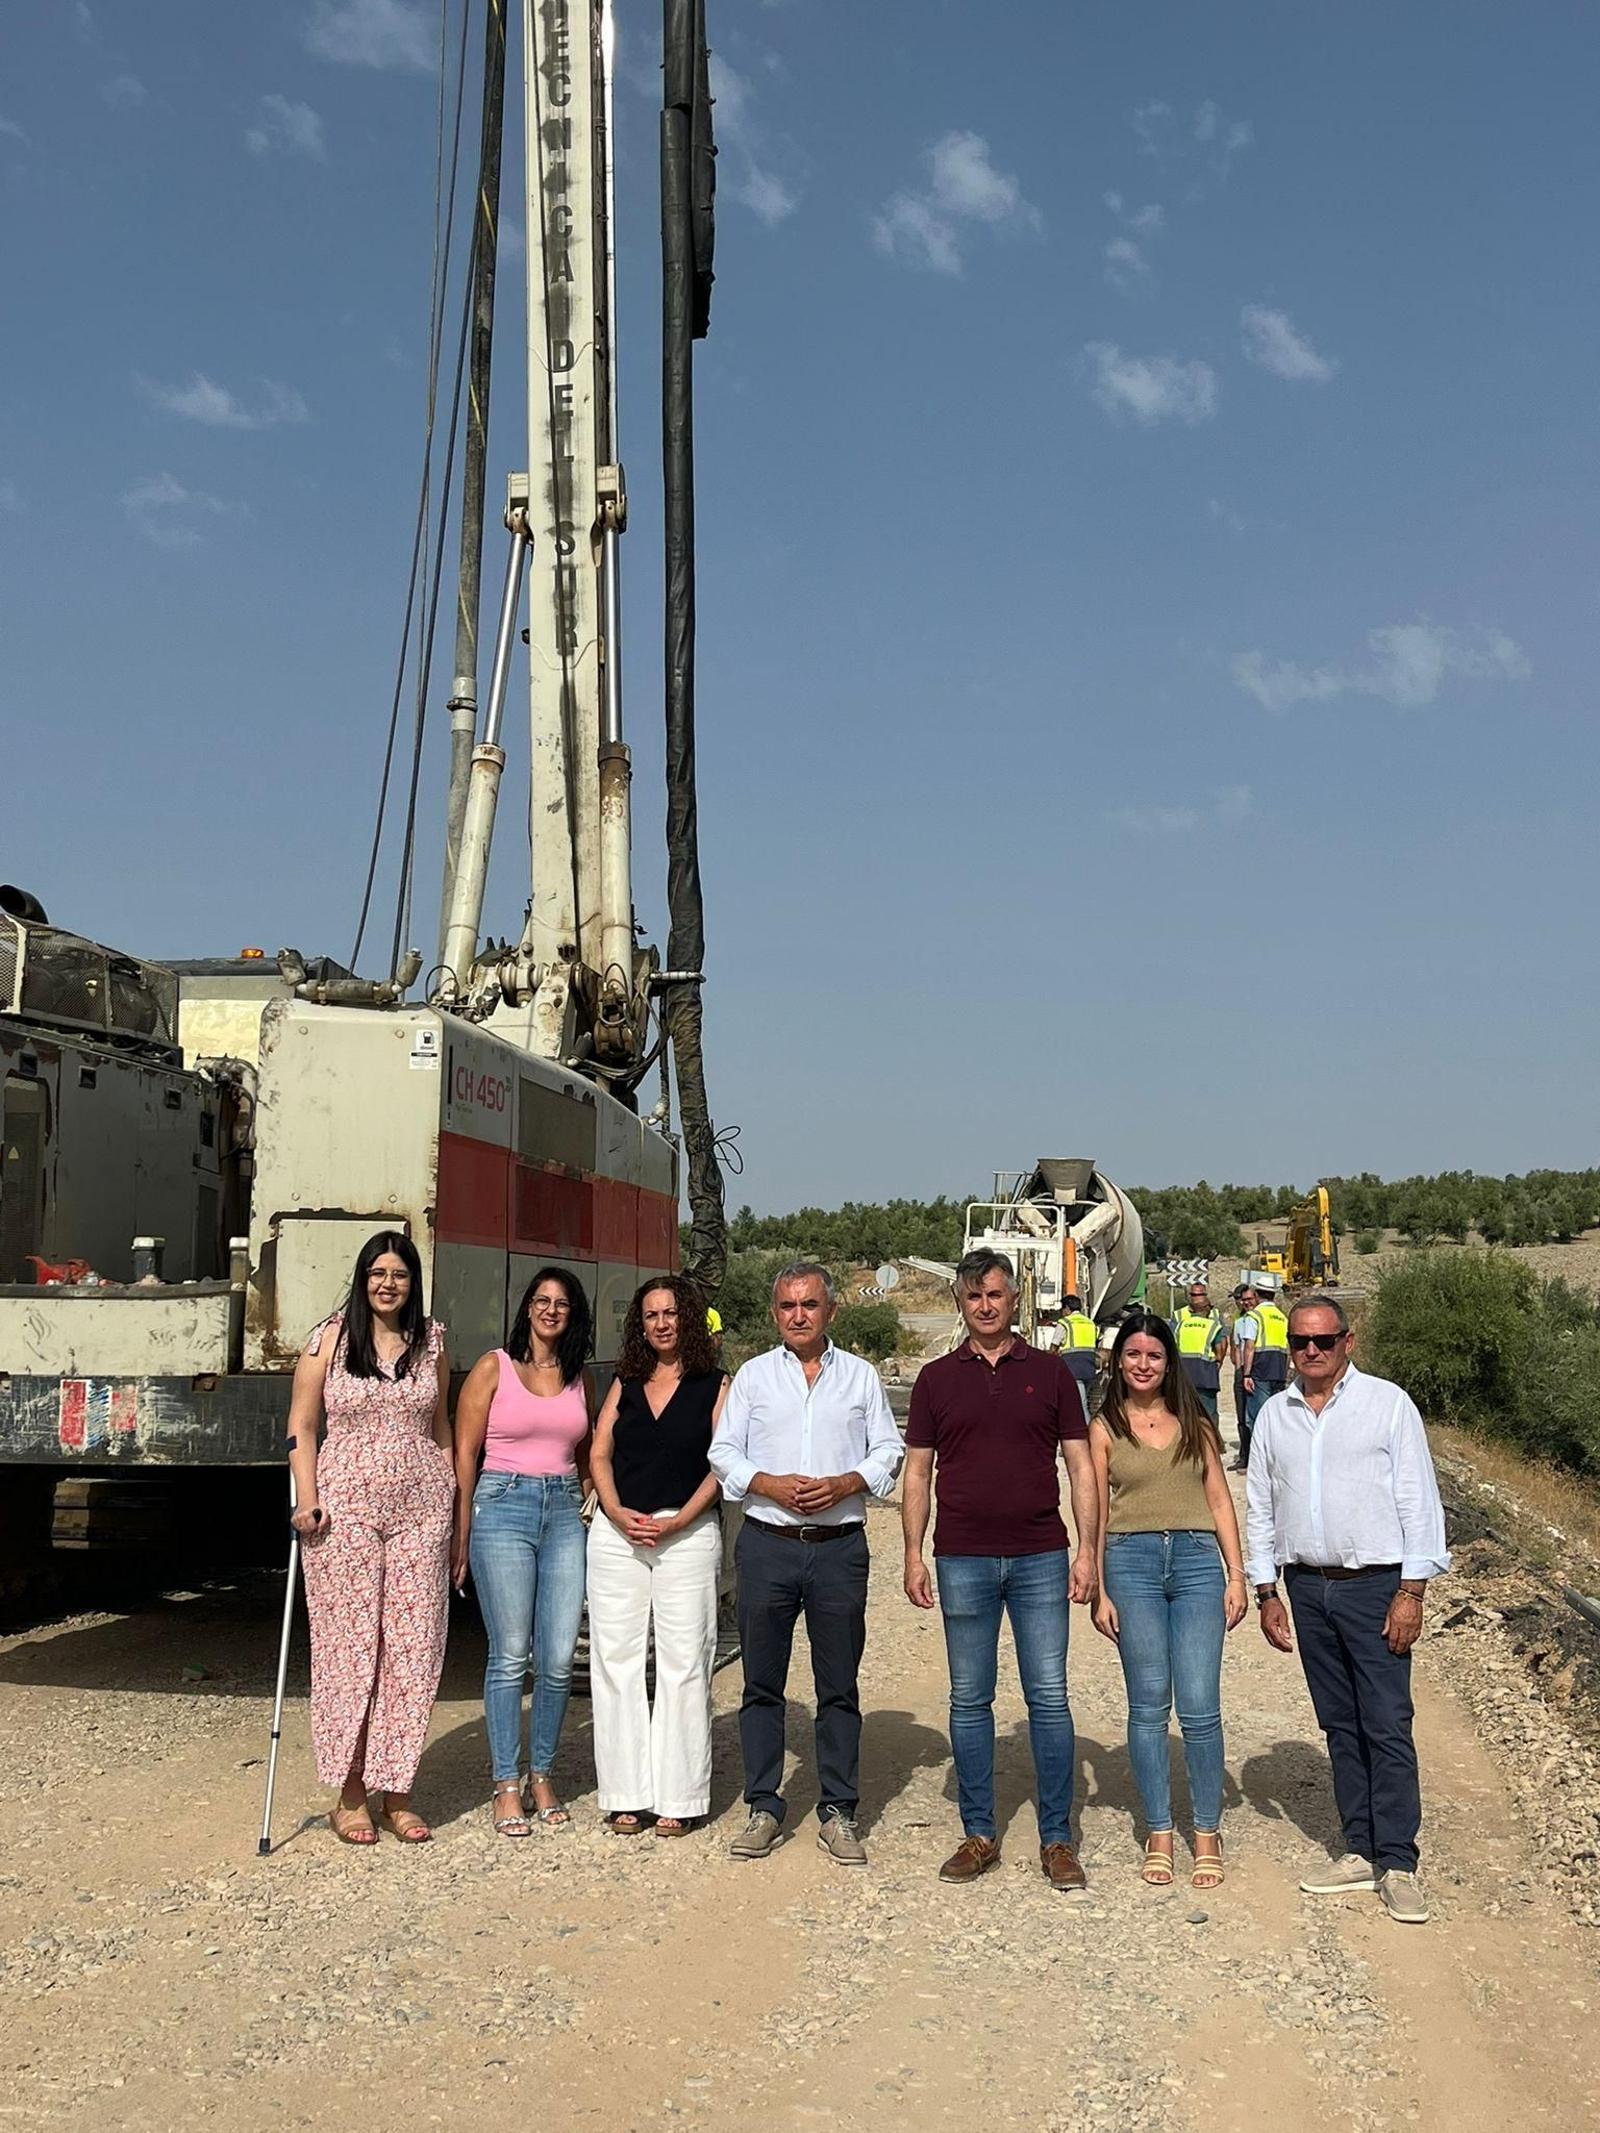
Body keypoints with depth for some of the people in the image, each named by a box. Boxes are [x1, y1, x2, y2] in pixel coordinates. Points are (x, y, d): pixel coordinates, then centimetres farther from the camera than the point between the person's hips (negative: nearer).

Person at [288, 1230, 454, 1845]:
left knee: (412, 1647, 2)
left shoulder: (431, 1341, 10)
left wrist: (451, 1504, 13)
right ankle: (350, 1795, 10)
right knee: (349, 1645, -1)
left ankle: (395, 1793, 13)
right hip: (346, 1510, -3)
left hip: (419, 1511, 3)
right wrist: (306, 1499, -7)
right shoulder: (329, 1339, 1)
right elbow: (301, 1425, 3)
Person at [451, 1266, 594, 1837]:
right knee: (510, 1657, -3)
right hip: (503, 1506, -4)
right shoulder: (493, 1368, 1)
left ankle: (541, 1775, 17)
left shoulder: (578, 1378, 14)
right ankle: (507, 1785, 8)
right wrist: (461, 1536, -2)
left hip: (564, 1512, 4)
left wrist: (589, 1501, 10)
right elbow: (465, 1454, 0)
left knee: (559, 1660, 1)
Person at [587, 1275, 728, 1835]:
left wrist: (677, 1521, -12)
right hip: (617, 1533, 3)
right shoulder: (625, 1383, 14)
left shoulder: (714, 1386, 4)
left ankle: (679, 1797, 6)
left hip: (687, 1533, -3)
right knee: (616, 1660, 3)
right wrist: (618, 1514, -7)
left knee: (683, 1663, -2)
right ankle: (628, 1794, 10)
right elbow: (599, 1455, 9)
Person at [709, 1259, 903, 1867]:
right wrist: (772, 1485, -10)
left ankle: (837, 1812, 12)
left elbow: (888, 1452, 8)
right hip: (766, 1544, 0)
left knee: (839, 1686, 3)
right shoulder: (752, 1376, 10)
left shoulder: (860, 1376, 10)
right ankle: (764, 1807, 14)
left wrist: (843, 1484, -10)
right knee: (762, 1684, 4)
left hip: (839, 1545, 0)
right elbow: (724, 1453, 6)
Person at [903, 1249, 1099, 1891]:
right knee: (969, 1699, 6)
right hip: (962, 1561, 1)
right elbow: (917, 1472, 9)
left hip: (1040, 1558, -1)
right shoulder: (936, 1378, 7)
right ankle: (979, 1834, 17)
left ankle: (1056, 1838, 11)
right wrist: (913, 1555, 2)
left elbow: (1080, 1465, 7)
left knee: (1049, 1697, 0)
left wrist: (1087, 1549, -1)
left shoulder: (1050, 1372, 6)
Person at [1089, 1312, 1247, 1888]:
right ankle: (1159, 1831, 14)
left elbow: (1219, 1501, 12)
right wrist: (1098, 1591, 0)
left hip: (1198, 1560, 1)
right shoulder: (1104, 1429, 8)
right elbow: (1096, 1512, 7)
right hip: (1131, 1560, -1)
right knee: (1148, 1705, 2)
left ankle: (1207, 1832, 8)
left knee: (1199, 1707, -5)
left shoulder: (1194, 1424, 13)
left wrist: (1236, 1576, 4)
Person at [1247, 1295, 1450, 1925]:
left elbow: (1419, 1501, -4)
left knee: (1387, 1727, -5)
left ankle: (1397, 1863, 1)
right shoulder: (1274, 1416, 10)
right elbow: (1261, 1509, 15)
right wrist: (1266, 1592, 10)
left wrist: (1411, 1592, -9)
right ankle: (1361, 1850, 18)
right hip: (1307, 1588, 4)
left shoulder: (1387, 1403, -3)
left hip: (1375, 1584, -4)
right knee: (1339, 1725, 10)